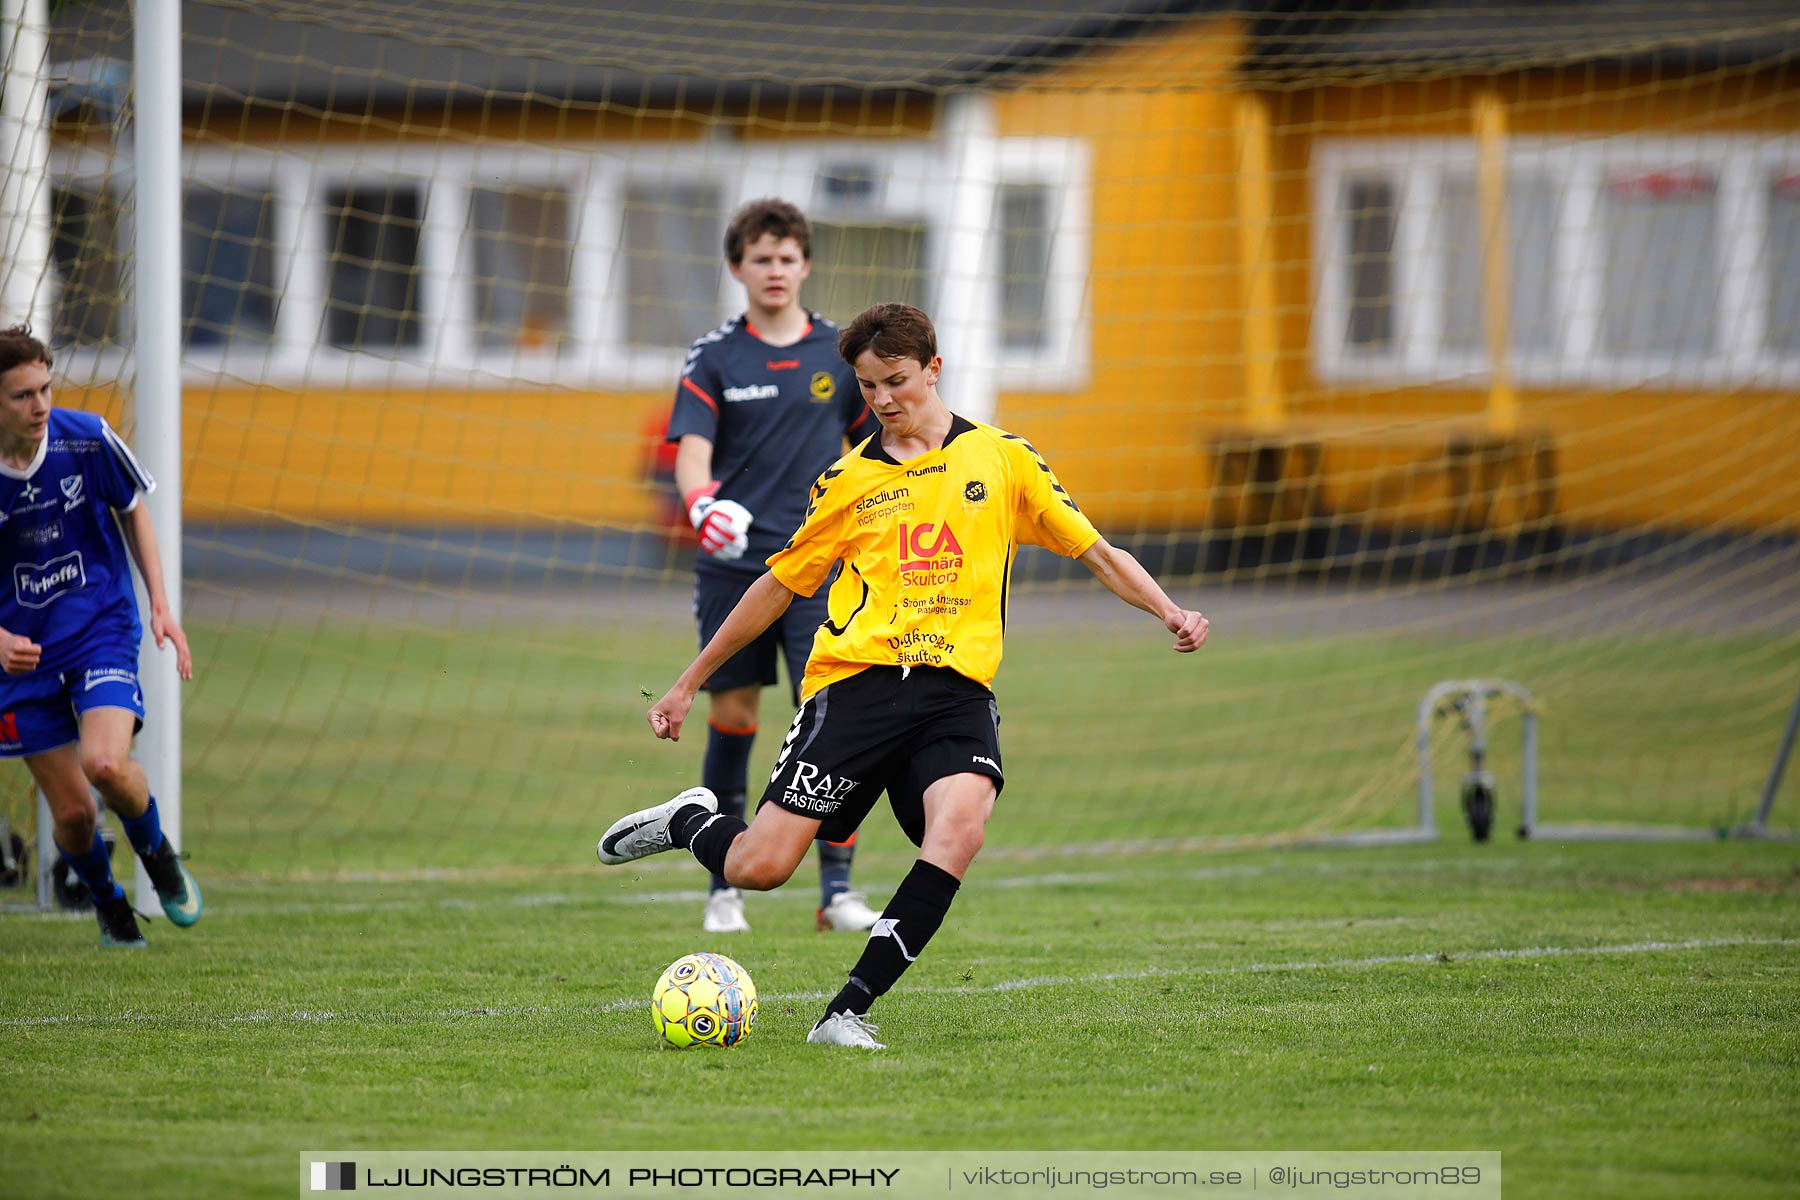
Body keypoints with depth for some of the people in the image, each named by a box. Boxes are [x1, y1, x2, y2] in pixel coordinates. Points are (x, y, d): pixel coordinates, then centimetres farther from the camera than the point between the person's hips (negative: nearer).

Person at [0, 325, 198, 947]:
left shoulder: (88, 439, -12)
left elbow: (132, 511, 7)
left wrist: (160, 606, 0)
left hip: (102, 631, -1)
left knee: (106, 764, -25)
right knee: (72, 814, 0)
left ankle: (158, 854, 8)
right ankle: (107, 901, 33)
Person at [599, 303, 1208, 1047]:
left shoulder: (1002, 458, 11)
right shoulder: (849, 481, 12)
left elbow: (1097, 553, 14)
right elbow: (779, 586, 21)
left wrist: (1168, 612, -3)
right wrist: (689, 684, 24)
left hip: (956, 687, 0)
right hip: (857, 679, 0)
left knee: (961, 822, -31)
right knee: (759, 867, -11)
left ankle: (850, 1010, -25)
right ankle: (689, 821, 26)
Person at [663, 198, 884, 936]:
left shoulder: (840, 355, 6)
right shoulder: (714, 357, 3)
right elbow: (692, 449, -8)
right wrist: (700, 501, -30)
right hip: (733, 564, 0)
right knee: (732, 716, 4)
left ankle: (837, 889, -8)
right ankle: (725, 887, 17)